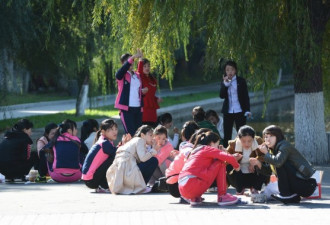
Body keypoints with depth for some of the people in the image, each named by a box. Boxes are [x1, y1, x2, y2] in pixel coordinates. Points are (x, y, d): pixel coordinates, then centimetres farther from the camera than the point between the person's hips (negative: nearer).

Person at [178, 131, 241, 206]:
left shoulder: (195, 151, 29)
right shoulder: (207, 149, 5)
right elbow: (229, 158, -5)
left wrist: (221, 152, 22)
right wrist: (236, 166, 14)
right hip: (193, 186, -8)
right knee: (220, 163, 4)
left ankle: (195, 198, 14)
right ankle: (222, 196, 1)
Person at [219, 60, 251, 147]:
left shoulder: (241, 81, 0)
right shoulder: (224, 82, 8)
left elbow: (246, 96, 0)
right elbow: (221, 96, -4)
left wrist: (247, 110, -8)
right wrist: (225, 84, -15)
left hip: (240, 111, -3)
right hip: (228, 112, 3)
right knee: (227, 135, 3)